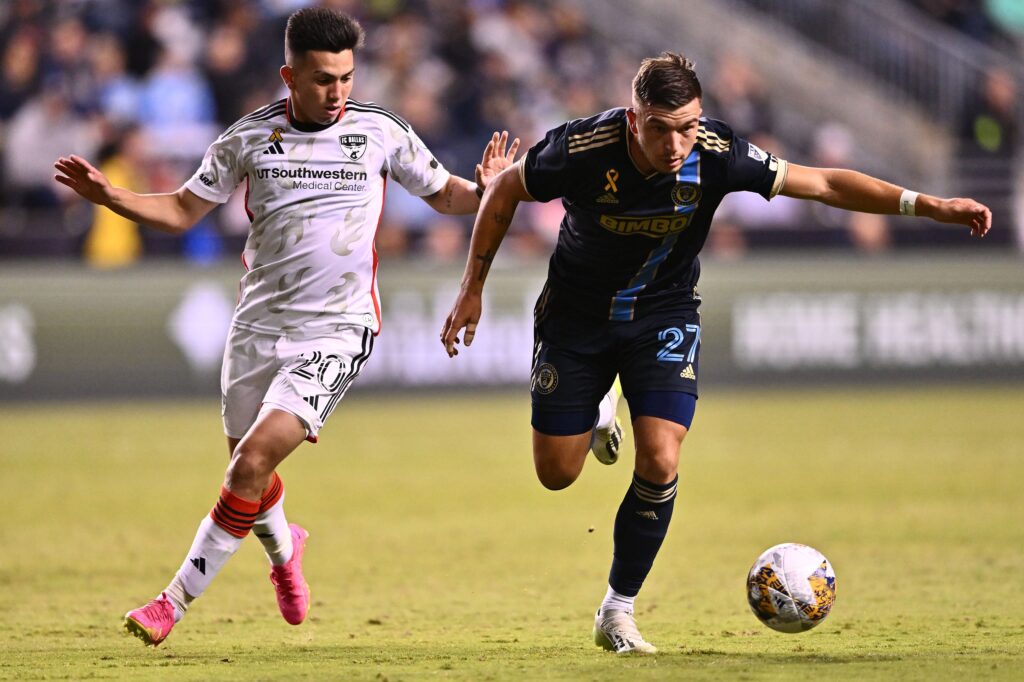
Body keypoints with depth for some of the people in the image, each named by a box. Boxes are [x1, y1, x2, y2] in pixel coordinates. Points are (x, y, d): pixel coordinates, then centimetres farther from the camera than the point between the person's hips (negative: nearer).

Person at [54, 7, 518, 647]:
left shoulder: (381, 132, -2)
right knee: (249, 469, 12)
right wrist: (109, 196, -5)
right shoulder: (250, 137, 1)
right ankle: (283, 547, 48)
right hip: (258, 324, 3)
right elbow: (182, 210, 9)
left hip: (336, 331, -3)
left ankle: (175, 601, -10)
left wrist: (483, 191, -11)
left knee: (254, 460, -18)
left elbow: (443, 193, 11)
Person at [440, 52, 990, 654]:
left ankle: (619, 610, 1)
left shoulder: (717, 154, -25)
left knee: (659, 462, -17)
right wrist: (472, 289, -6)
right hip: (576, 313, 0)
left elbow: (822, 183, -18)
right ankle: (599, 411, 40)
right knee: (557, 473, 3)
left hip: (664, 315, 0)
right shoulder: (582, 148, -28)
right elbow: (505, 191, -9)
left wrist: (927, 205, -26)